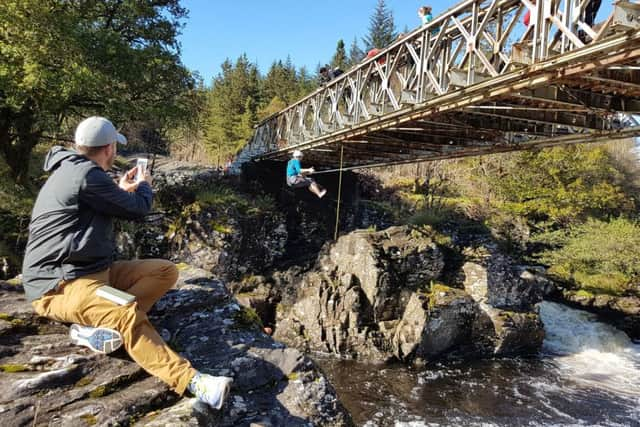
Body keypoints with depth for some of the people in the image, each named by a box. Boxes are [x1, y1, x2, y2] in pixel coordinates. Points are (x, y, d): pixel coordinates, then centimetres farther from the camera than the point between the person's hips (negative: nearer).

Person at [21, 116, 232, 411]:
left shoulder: (72, 170, 16)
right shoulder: (85, 174, -17)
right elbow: (137, 209, -6)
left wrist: (121, 190, 40)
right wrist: (144, 187, 15)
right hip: (59, 285, -10)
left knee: (165, 270, -4)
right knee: (129, 315, -36)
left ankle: (98, 324, -16)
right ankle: (191, 381, -39)